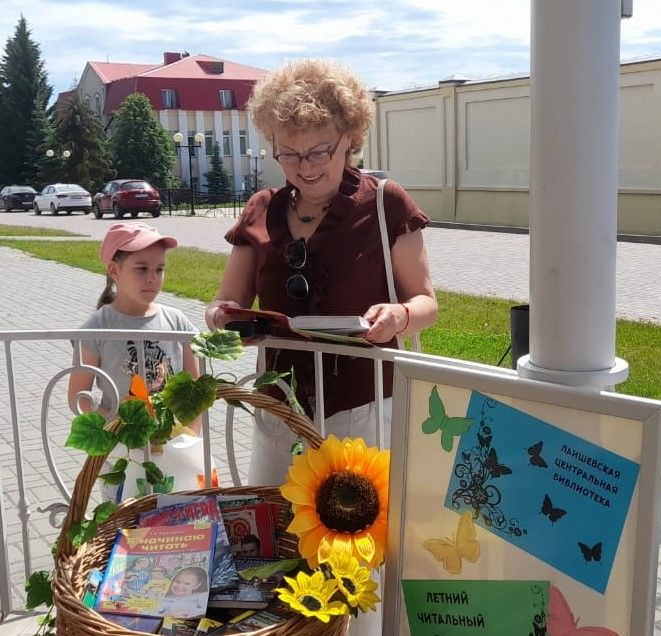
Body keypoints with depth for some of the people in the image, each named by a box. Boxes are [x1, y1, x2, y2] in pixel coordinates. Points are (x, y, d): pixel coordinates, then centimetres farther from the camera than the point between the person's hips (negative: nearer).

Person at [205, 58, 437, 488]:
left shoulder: (385, 204, -5)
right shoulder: (262, 211, 6)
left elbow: (425, 301, -1)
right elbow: (227, 302, 10)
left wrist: (400, 316, -23)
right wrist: (221, 314, -13)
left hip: (361, 413, -4)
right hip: (279, 415, 4)